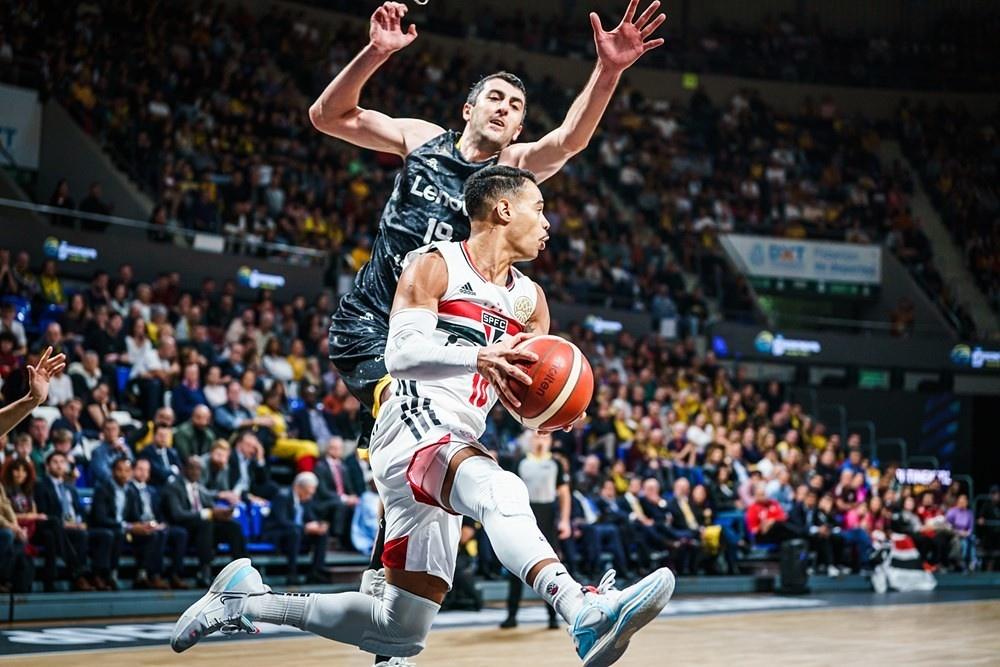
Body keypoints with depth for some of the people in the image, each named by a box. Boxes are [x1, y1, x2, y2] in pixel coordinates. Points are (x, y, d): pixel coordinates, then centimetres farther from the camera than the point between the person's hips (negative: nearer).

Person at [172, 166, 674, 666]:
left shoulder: (530, 301, 19)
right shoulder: (434, 267, 0)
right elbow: (401, 353, -14)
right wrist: (480, 356, -30)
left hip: (458, 445, 8)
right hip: (416, 428, -8)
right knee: (500, 491, -41)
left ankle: (248, 598, 21)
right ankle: (585, 613, -57)